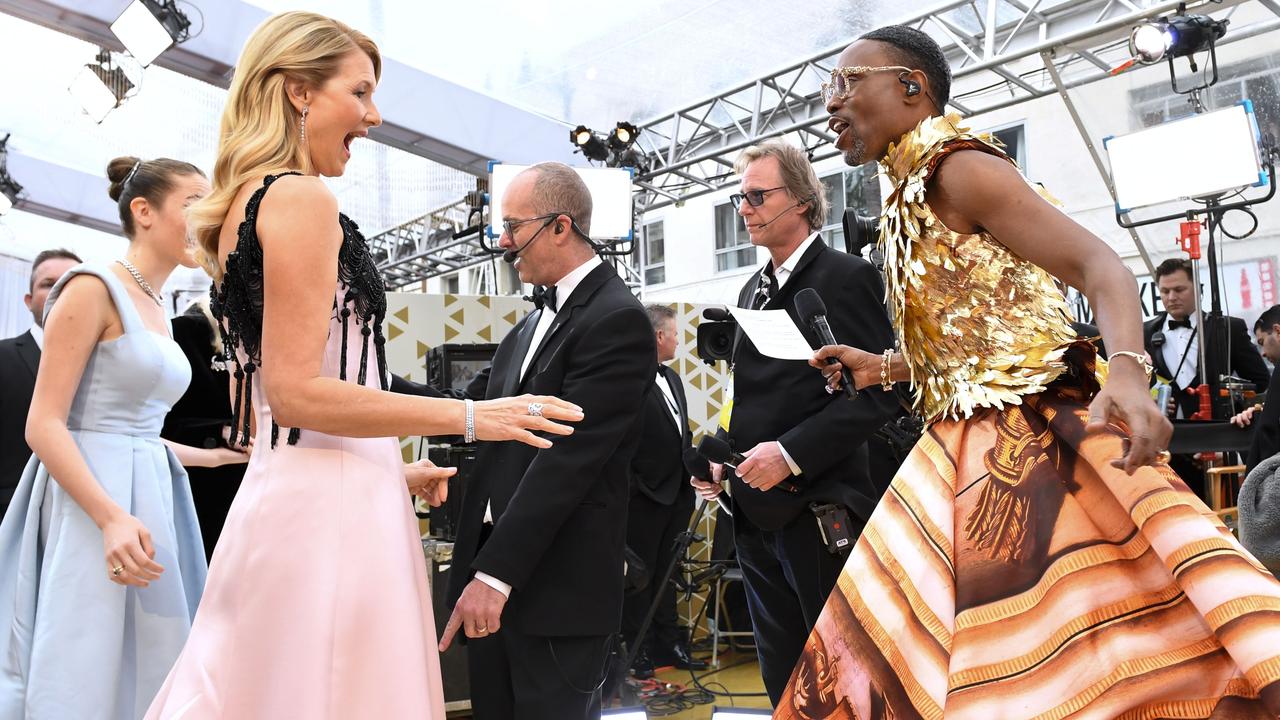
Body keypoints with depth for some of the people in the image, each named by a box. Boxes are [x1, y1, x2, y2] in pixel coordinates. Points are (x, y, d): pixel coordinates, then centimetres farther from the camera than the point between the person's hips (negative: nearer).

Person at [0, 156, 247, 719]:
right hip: (91, 507, -8)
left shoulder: (155, 310, 16)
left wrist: (214, 456, 24)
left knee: (143, 675, 10)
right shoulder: (93, 288, -9)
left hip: (146, 500, 8)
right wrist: (112, 518, -25)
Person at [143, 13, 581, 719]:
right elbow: (296, 392, -18)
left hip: (274, 494, 10)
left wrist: (393, 466, 24)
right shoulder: (300, 197, -12)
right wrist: (470, 416, -15)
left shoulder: (241, 205, 17)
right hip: (329, 505, -10)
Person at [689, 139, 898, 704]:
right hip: (755, 512, 8)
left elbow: (876, 393, -16)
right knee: (783, 682, 18)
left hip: (818, 510, -7)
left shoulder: (846, 277, -9)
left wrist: (791, 454, -21)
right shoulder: (753, 290, 15)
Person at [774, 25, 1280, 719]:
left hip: (1024, 443, -9)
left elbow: (1098, 264, -18)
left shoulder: (956, 164, -9)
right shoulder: (910, 195, 16)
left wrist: (1127, 371, -35)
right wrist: (882, 367, 20)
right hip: (966, 448, 9)